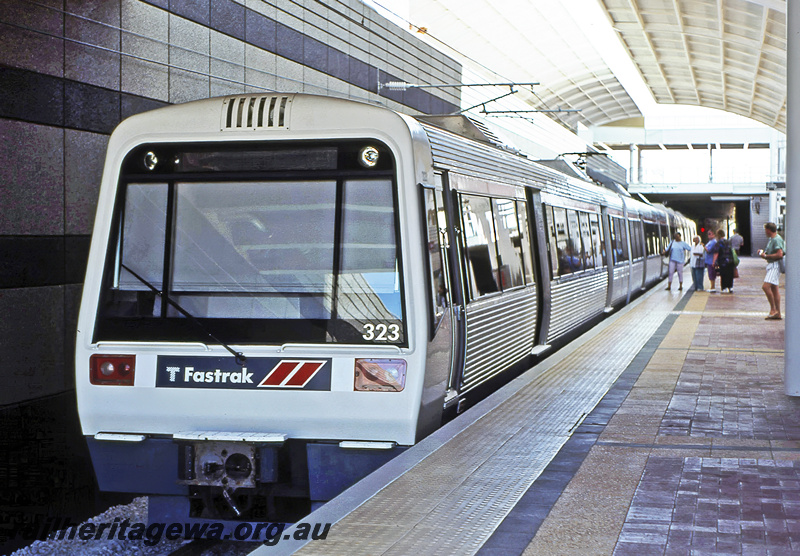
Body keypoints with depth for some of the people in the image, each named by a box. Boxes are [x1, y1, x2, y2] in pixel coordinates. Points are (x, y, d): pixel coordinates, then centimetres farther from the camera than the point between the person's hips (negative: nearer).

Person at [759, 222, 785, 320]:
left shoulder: (777, 239, -15)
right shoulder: (771, 239, 18)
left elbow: (779, 254, -23)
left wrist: (766, 256, -17)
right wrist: (763, 252, 12)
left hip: (775, 266, -11)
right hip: (771, 265, 11)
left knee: (766, 287, -19)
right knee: (774, 289, 9)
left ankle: (773, 309, -12)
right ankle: (777, 313, 11)